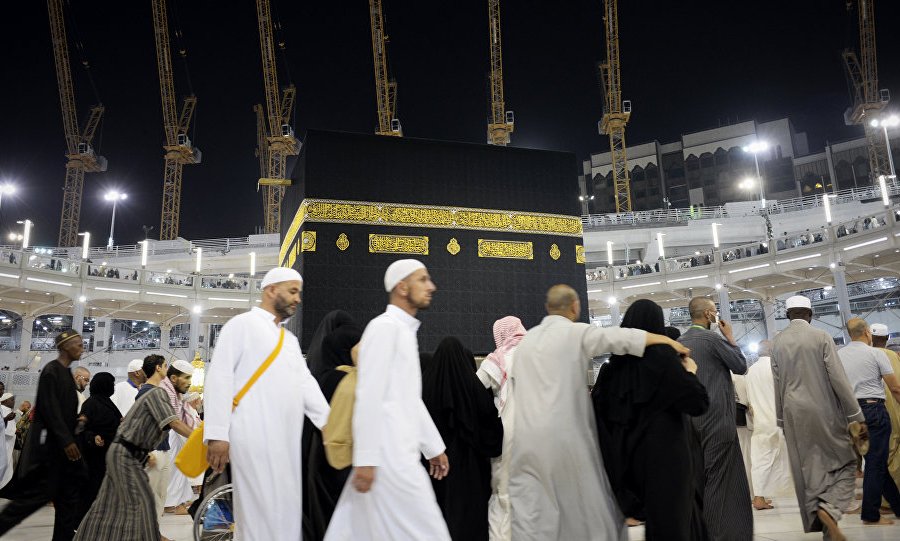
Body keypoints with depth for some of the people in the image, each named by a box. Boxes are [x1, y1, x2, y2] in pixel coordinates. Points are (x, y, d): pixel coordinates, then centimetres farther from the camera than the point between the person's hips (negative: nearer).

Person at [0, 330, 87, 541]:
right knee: (39, 493, -3)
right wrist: (66, 441, -20)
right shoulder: (51, 370, -14)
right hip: (49, 443, -9)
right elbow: (49, 409, -19)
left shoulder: (66, 372, 12)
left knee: (69, 495, 7)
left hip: (63, 442, 9)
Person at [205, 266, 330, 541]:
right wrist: (218, 434, -15)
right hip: (254, 437, -7)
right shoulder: (243, 324, 0)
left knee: (286, 510, 9)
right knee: (262, 511, -6)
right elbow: (219, 376, -8)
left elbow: (306, 384, 14)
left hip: (287, 440, 7)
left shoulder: (290, 340, 22)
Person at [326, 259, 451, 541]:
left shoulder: (406, 331, 19)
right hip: (387, 457, -9)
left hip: (400, 454, 9)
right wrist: (365, 458, -20)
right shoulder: (384, 327, -11)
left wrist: (434, 446, 22)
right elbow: (369, 397, -17)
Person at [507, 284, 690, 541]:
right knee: (585, 504, 12)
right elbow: (621, 337, -11)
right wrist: (668, 340, -4)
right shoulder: (576, 333, -2)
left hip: (526, 436, 5)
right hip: (564, 433, -4)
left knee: (530, 514, 5)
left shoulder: (526, 339, 15)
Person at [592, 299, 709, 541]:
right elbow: (699, 403, -16)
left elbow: (598, 405, 6)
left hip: (632, 453, 6)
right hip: (665, 452, -6)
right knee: (671, 515, 6)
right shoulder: (662, 355, -16)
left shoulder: (617, 361, 1)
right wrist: (690, 372, 0)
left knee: (654, 513, 20)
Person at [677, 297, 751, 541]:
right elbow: (741, 366, -1)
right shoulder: (712, 338, -11)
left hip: (690, 418, 7)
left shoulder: (679, 342, 9)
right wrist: (730, 337, 8)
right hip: (717, 419, -7)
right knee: (719, 479, -1)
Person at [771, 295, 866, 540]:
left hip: (794, 415, 3)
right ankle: (828, 508, -13)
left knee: (808, 470, 9)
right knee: (845, 464, 9)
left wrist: (781, 419, 14)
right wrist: (856, 416, -4)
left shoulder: (777, 342, 3)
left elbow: (777, 383, 6)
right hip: (824, 412, -3)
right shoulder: (821, 336, -7)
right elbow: (838, 378, -10)